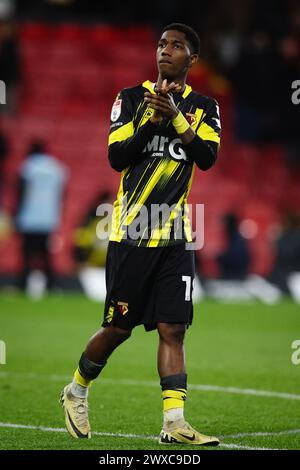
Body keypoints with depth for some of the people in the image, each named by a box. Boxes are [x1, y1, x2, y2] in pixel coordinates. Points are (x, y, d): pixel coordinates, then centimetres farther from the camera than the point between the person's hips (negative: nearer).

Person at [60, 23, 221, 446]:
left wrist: (175, 116, -21)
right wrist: (153, 120, -18)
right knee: (119, 328, 2)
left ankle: (174, 422, -6)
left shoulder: (203, 107, 8)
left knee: (172, 328, -4)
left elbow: (208, 158, -9)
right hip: (131, 232, -2)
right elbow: (116, 158, -7)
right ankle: (76, 392, 25)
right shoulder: (132, 98, 2)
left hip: (175, 236, 2)